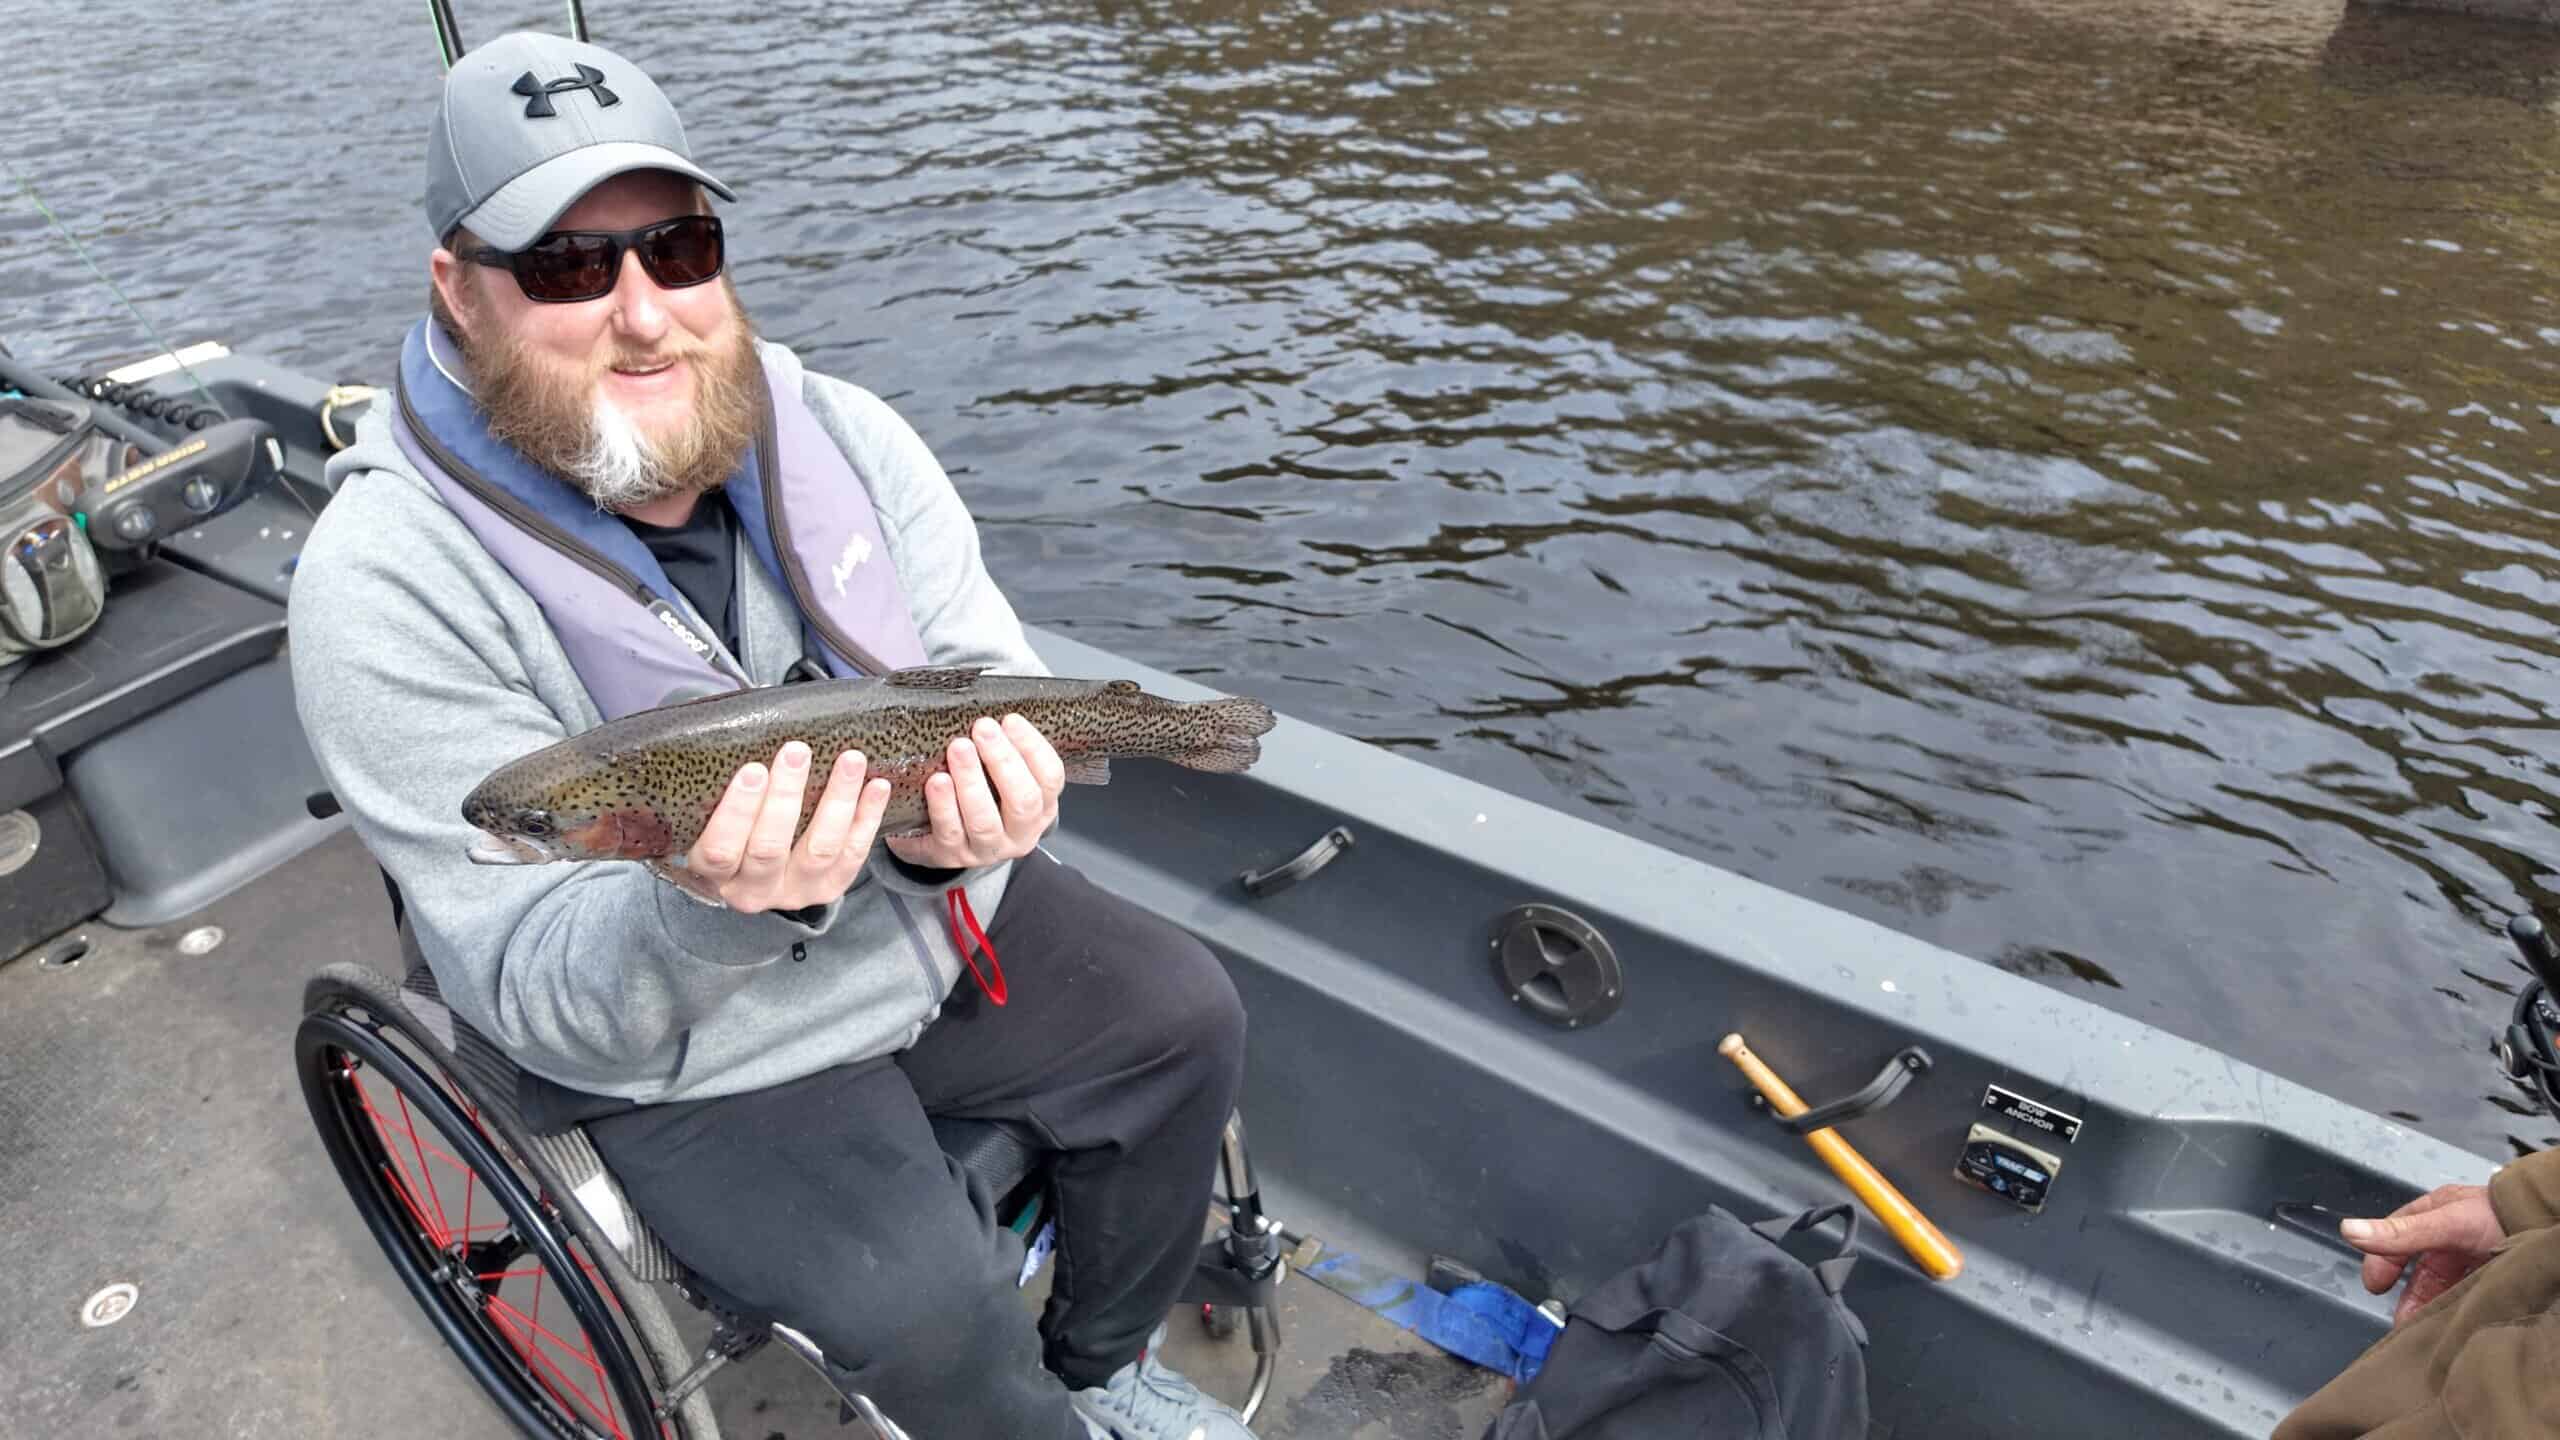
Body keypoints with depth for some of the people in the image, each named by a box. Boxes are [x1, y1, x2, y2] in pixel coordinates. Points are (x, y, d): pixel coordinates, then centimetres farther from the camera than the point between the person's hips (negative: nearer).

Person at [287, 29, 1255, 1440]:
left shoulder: (842, 433, -8)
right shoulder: (384, 586, -21)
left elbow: (988, 679, -5)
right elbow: (539, 996, -21)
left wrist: (961, 811, -30)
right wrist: (714, 909, -43)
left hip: (934, 915, 5)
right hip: (680, 1052, -4)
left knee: (1186, 1017, 2)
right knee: (930, 1310, -21)